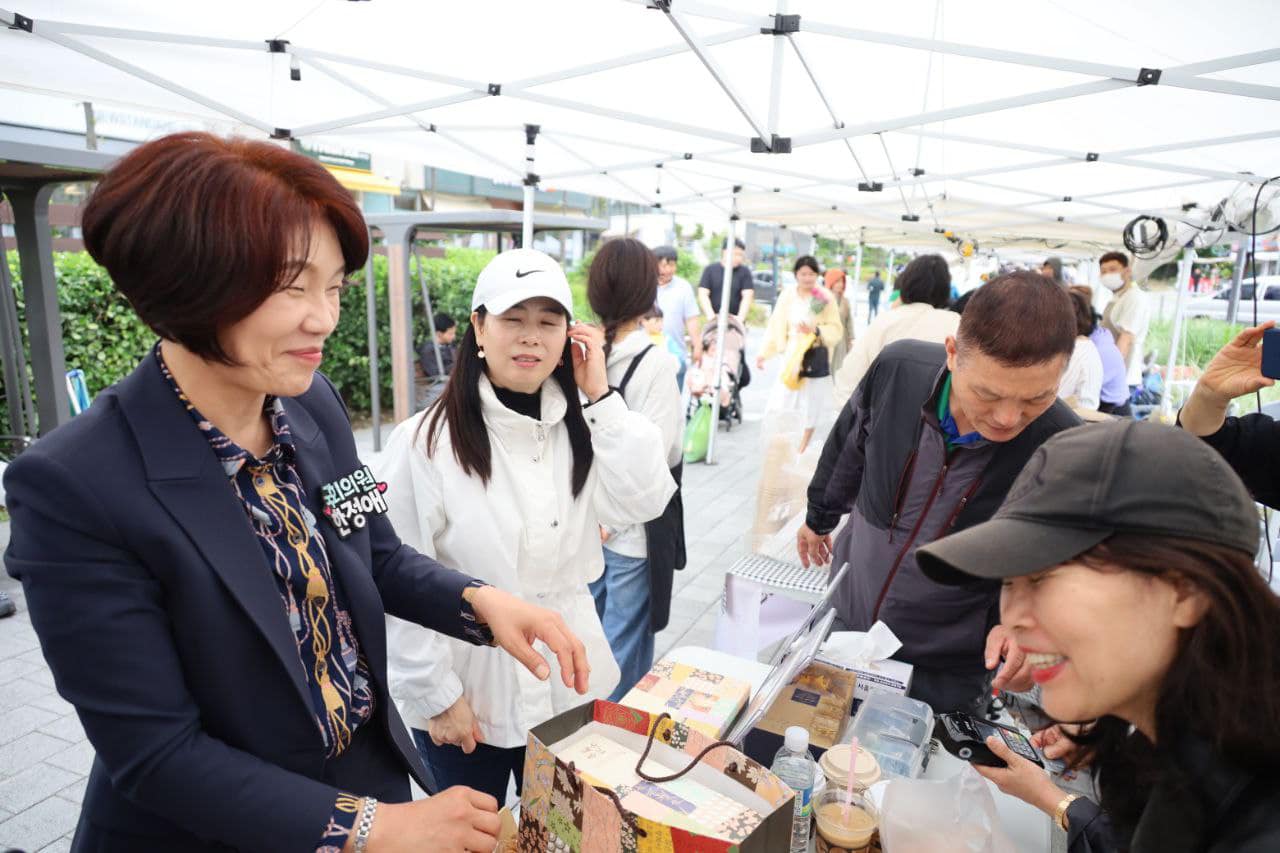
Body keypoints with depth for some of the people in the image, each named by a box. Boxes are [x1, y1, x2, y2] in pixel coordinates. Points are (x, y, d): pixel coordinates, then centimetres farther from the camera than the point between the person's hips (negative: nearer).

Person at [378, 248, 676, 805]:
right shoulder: (425, 441, -17)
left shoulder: (578, 425, -1)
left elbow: (644, 501, -14)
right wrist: (435, 694, -11)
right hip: (468, 688, -4)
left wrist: (600, 396, -14)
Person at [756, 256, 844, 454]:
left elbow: (836, 330, -2)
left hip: (817, 357, -1)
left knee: (811, 408, 8)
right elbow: (776, 327, -2)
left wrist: (816, 330, -20)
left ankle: (801, 449, 24)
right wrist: (764, 353, -9)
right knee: (777, 404, -5)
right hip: (792, 356, 1)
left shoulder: (826, 297, -4)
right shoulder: (787, 295, -1)